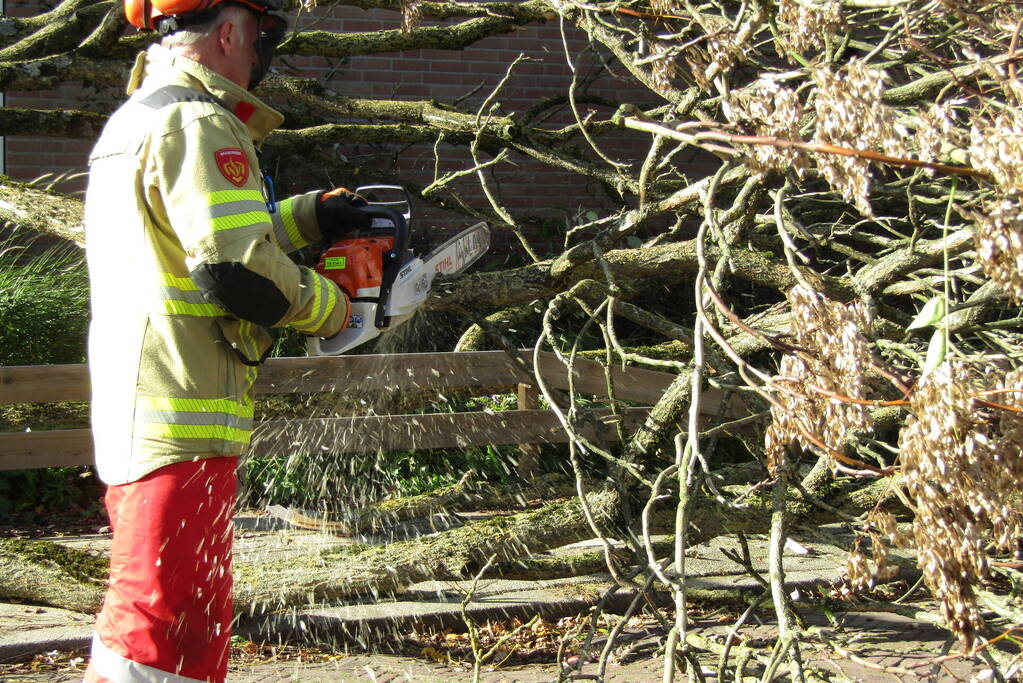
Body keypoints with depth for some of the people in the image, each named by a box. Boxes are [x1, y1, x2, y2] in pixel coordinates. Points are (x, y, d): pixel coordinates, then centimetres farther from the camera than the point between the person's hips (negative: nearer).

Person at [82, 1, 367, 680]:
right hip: (180, 415, -10)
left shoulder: (130, 122, 18)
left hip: (130, 415, 10)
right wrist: (328, 305, -6)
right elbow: (238, 270, -23)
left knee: (199, 623, 20)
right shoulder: (198, 124, -14)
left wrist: (306, 216, 22)